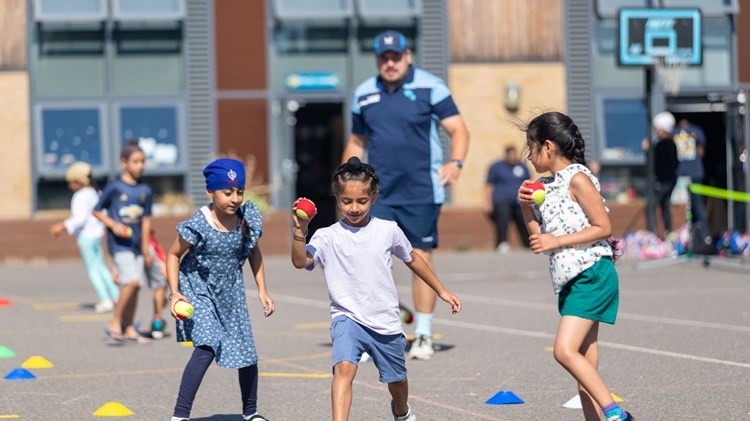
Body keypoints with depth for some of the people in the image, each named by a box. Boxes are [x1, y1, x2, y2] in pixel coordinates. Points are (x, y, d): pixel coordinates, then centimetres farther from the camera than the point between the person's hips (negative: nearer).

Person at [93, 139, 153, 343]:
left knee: (135, 286, 6)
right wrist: (113, 225, -14)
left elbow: (146, 219, 12)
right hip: (119, 243, -6)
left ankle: (129, 330, 16)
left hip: (137, 243, 6)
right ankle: (114, 324, -9)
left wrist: (145, 249, 10)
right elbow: (97, 211, 2)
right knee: (131, 281, -20)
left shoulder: (145, 191, 8)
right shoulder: (114, 188, -6)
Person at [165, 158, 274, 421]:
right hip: (199, 292, -5)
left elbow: (254, 253, 8)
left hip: (230, 294, 5)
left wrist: (262, 291, 4)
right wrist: (174, 293, -19)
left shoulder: (247, 220, -11)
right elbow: (173, 255, -10)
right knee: (207, 347, -24)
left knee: (247, 354, 8)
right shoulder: (199, 227, -24)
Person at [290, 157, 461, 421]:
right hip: (348, 318, -3)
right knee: (344, 368, -30)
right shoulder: (328, 237, -9)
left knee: (396, 380, 21)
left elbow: (412, 258, 14)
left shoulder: (388, 231, -3)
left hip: (386, 322, 3)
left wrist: (442, 291, 19)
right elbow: (300, 261, -24)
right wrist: (300, 231, -41)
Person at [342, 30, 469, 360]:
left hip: (421, 193, -3)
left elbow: (457, 129, -5)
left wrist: (455, 163, -23)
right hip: (377, 193, 3)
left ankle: (423, 336, 13)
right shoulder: (364, 94, 10)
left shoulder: (430, 87, -2)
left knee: (421, 258, 3)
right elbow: (356, 141, 22)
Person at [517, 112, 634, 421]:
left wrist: (557, 241, -15)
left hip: (591, 275, -9)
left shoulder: (577, 179, -9)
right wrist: (527, 206, 8)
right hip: (569, 280, 9)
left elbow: (603, 227, -12)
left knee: (565, 350, -21)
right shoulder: (547, 186, 17)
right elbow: (539, 238, 24)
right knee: (585, 363, 6)